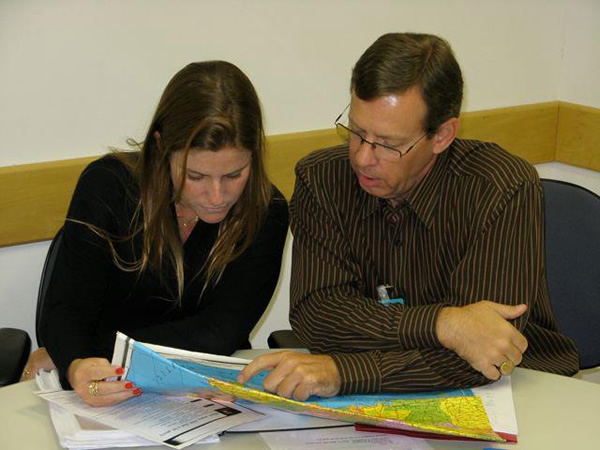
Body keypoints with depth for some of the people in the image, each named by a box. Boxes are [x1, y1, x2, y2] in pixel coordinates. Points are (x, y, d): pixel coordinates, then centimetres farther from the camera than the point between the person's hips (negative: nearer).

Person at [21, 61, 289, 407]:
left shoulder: (266, 212, -9)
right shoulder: (108, 186, -10)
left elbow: (220, 334, -16)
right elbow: (66, 309, -12)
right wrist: (75, 367, -36)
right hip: (108, 398, 1)